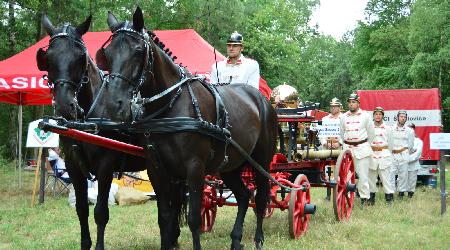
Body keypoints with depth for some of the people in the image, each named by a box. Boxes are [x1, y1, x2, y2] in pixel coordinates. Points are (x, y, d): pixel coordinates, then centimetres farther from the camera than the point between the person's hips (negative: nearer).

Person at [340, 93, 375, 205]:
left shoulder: (365, 116, 2)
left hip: (362, 148, -3)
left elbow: (371, 133, 9)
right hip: (348, 148, 3)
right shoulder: (344, 117, 10)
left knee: (363, 174, -5)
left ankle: (364, 197, 1)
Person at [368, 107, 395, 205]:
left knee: (385, 176, -7)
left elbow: (390, 144, 11)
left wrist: (388, 155, 9)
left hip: (384, 154, -1)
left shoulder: (387, 129, 8)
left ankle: (389, 197, -4)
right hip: (372, 155, 1)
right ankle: (371, 198, 10)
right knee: (371, 177, 3)